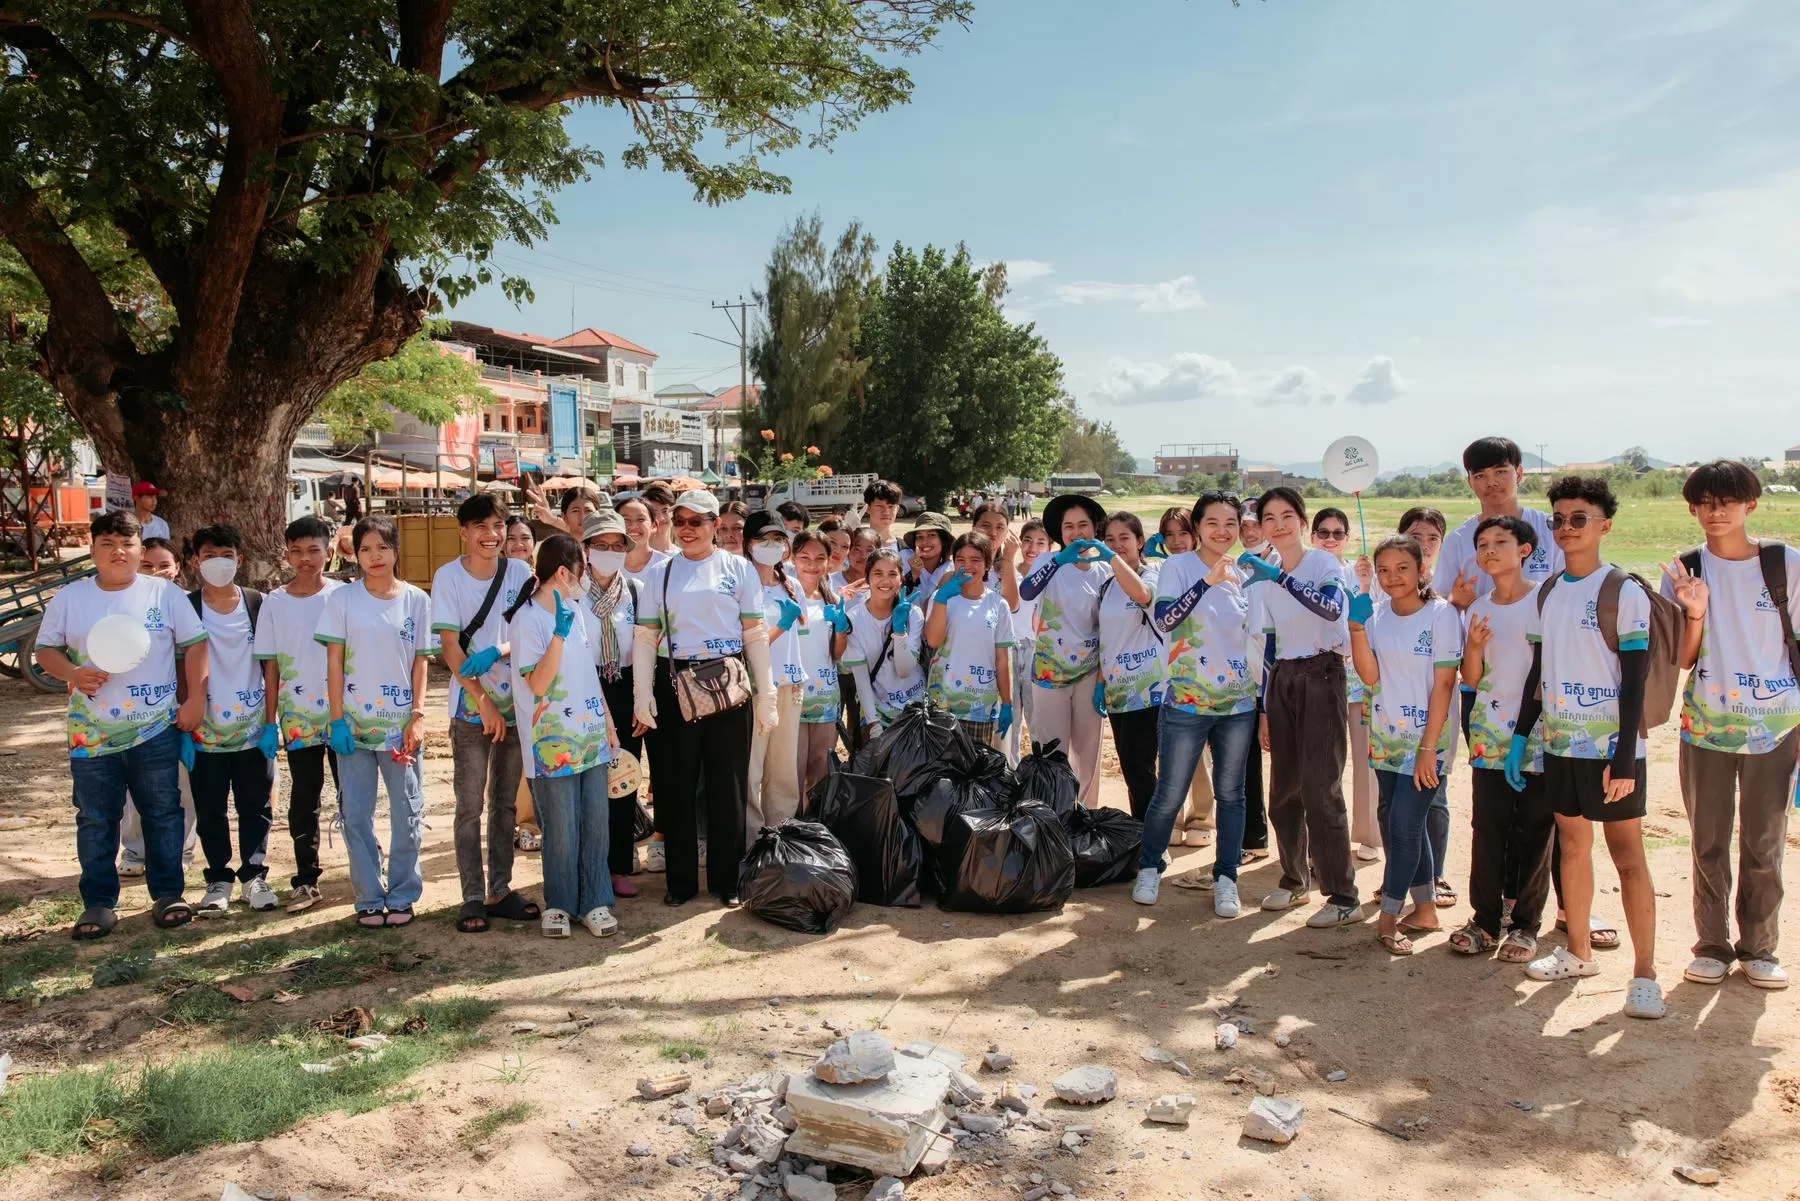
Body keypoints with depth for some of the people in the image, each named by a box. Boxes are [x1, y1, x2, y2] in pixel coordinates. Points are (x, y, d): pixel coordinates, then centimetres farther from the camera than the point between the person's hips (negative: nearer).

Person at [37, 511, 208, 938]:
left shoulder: (166, 594, 0)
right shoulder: (69, 598, 2)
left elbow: (194, 644, 1)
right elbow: (46, 649, 6)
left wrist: (195, 699, -6)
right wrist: (72, 673, -15)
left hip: (156, 730, -1)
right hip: (91, 734, 1)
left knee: (162, 813, 7)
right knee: (95, 821, 8)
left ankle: (167, 894, 18)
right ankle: (98, 904, 18)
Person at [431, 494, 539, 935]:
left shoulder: (519, 573, 3)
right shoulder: (448, 576, -4)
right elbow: (449, 646, -8)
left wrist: (495, 653, -18)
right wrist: (483, 700, -13)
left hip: (515, 704, 3)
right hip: (471, 709, -3)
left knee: (506, 803, 10)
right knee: (470, 806, 1)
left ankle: (501, 889, 19)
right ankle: (473, 897, 8)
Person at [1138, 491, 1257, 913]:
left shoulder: (1244, 575, 8)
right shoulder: (1178, 566, -7)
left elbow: (1251, 637, 15)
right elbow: (1164, 620, -23)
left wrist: (1262, 694, 14)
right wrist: (1208, 580, -31)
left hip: (1238, 703, 4)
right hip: (1186, 703, -4)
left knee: (1231, 794, 10)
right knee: (1169, 795, 4)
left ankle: (1226, 878, 22)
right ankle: (1149, 867, 25)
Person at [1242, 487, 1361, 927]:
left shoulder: (1325, 563, -8)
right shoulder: (1263, 575, 10)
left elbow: (1331, 607, -31)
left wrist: (1280, 576, -40)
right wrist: (1264, 708, 14)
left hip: (1321, 676, -6)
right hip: (1281, 680, 6)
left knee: (1320, 788, -9)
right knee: (1283, 788, 9)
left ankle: (1344, 897, -1)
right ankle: (1294, 880, 26)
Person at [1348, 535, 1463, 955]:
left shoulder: (1441, 614, -11)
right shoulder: (1376, 614, 3)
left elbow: (1443, 684, -12)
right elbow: (1371, 676, -6)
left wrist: (1428, 748, -14)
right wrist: (1357, 625, -17)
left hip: (1426, 739, -6)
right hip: (1386, 738, 6)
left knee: (1404, 824, -8)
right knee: (1395, 822, 12)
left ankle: (1388, 917, 0)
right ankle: (1424, 908, 26)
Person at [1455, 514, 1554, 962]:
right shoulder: (1478, 609, 7)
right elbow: (1470, 679, 8)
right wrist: (1473, 647, -11)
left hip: (1539, 734, -3)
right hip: (1490, 735, 3)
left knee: (1533, 832, 4)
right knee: (1487, 829, 5)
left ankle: (1525, 924, 15)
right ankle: (1485, 919, 15)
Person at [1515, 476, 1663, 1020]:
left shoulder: (1624, 593, -9)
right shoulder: (1547, 593, 9)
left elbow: (1636, 681, -11)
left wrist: (1625, 757, -15)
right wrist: (1520, 734, 11)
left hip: (1611, 746, -6)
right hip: (1560, 743, 6)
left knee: (1627, 854, -2)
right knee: (1572, 846, 13)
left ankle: (1644, 973, 3)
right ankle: (1578, 953, 26)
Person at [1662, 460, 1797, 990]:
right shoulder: (1684, 571, 1)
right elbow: (1680, 660, 0)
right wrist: (1694, 614, -18)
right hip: (1706, 726, 1)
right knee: (1708, 843, 7)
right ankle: (1712, 946, 18)